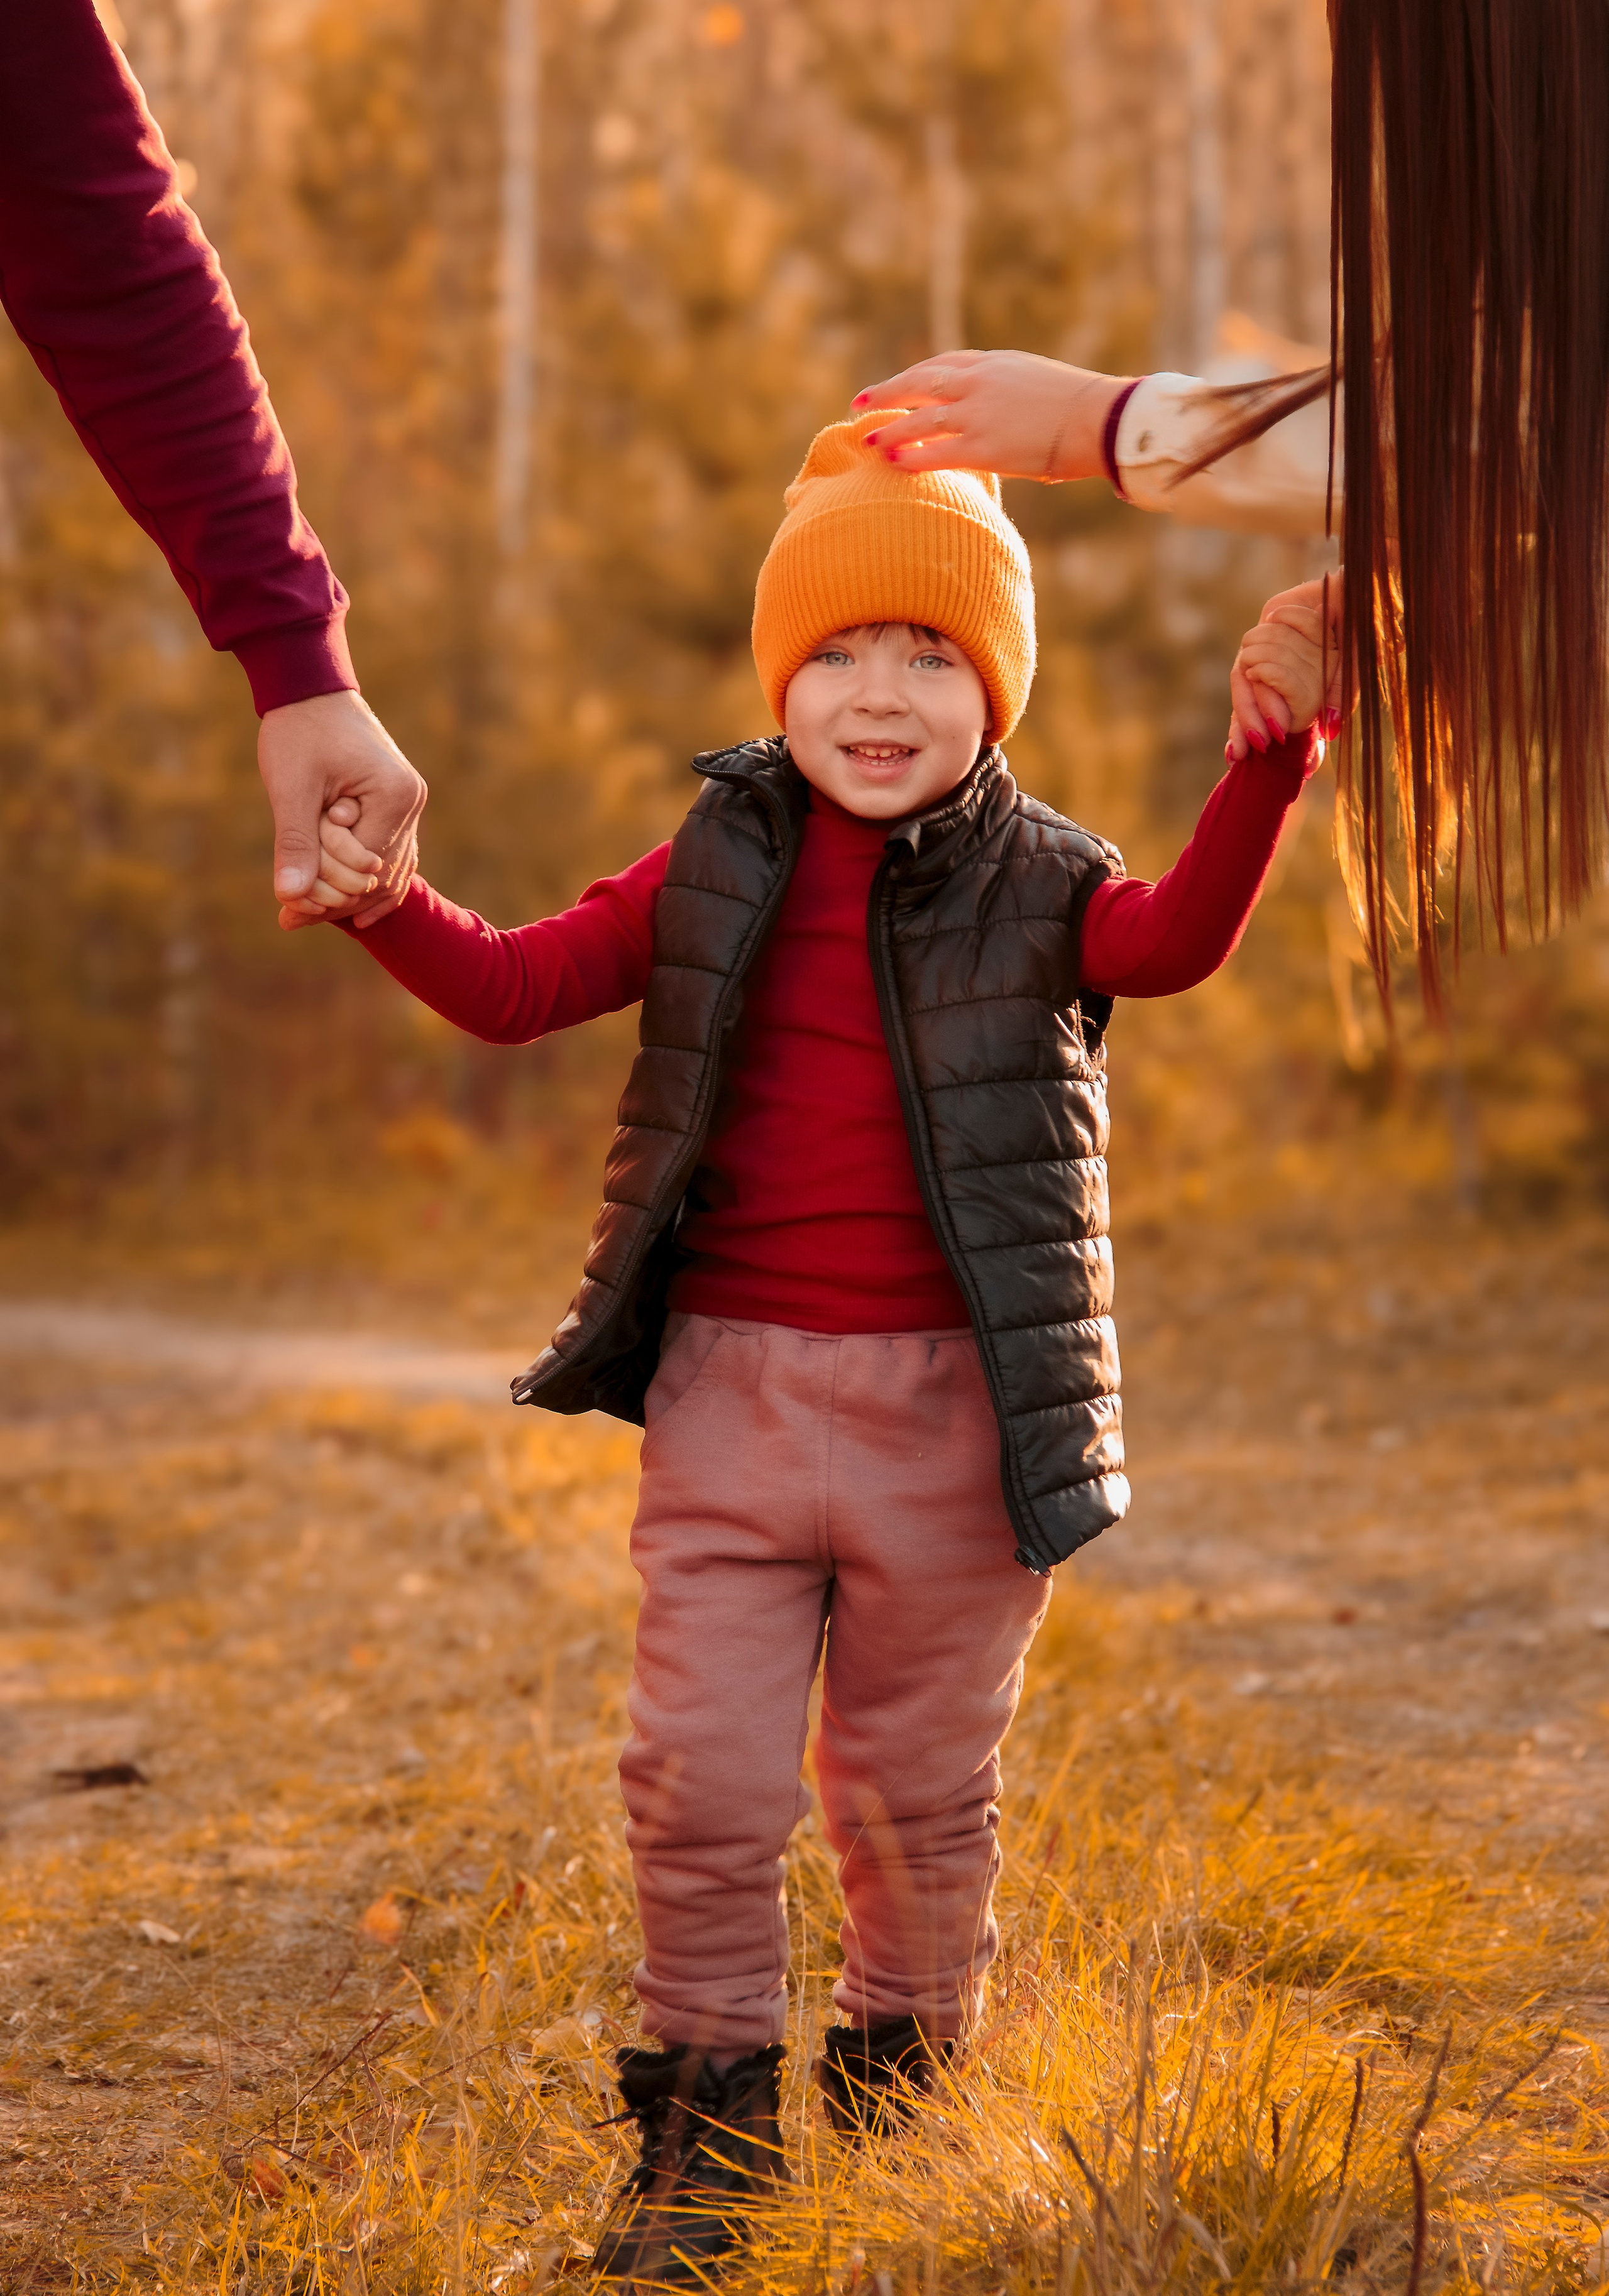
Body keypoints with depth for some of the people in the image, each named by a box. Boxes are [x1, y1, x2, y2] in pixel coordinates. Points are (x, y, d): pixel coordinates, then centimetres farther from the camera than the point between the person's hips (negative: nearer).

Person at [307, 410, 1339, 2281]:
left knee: (921, 1795, 11)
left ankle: (899, 2114, 31)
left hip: (955, 1417, -1)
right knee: (699, 1782, 2)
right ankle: (704, 2122, 19)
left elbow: (1177, 937, -22)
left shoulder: (1036, 890, -2)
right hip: (728, 1396, 1)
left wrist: (1272, 753, -37)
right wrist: (386, 905, -16)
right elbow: (514, 989, 3)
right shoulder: (717, 874, 4)